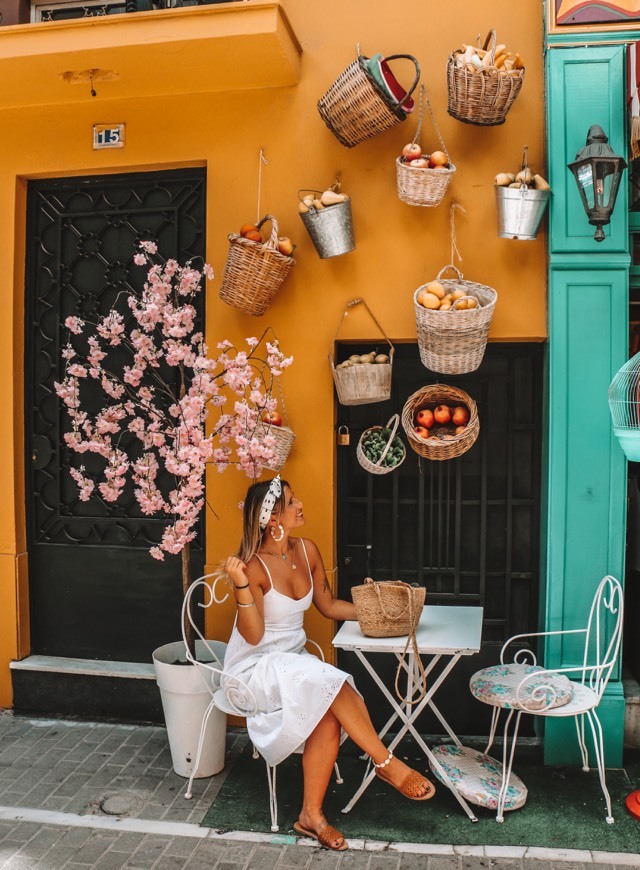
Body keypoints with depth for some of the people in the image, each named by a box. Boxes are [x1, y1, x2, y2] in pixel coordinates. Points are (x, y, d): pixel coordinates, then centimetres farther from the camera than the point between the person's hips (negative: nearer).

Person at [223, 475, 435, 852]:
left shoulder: (306, 550, -1)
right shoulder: (253, 565, -19)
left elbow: (329, 605, 10)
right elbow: (253, 636, -20)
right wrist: (241, 585, -33)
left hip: (294, 660, 6)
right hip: (255, 667, -6)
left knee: (328, 716, -23)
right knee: (330, 680, -29)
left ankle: (312, 814, -8)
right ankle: (389, 764, -14)